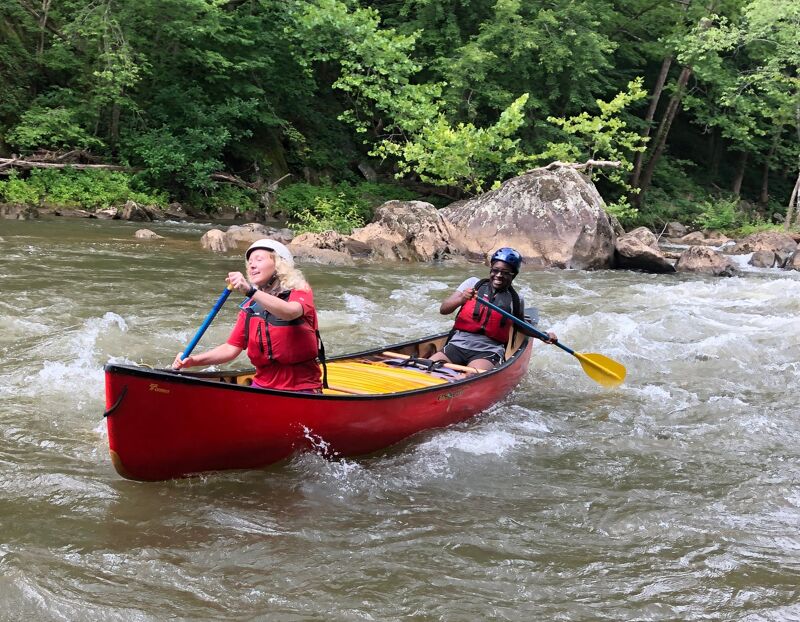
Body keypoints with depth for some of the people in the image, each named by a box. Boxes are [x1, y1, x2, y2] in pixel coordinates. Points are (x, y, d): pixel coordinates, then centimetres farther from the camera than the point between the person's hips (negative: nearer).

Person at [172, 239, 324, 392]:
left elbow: (290, 312, -27)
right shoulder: (250, 307, 10)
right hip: (262, 386, 4)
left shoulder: (300, 292, -2)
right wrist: (192, 360, -6)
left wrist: (250, 291, -37)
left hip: (302, 390, -4)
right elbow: (231, 348, 9)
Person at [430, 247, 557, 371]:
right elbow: (443, 309, -1)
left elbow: (520, 326, 29)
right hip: (457, 345, 1)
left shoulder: (515, 300, 8)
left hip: (488, 352, -1)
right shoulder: (473, 283, 6)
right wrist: (461, 299, -20)